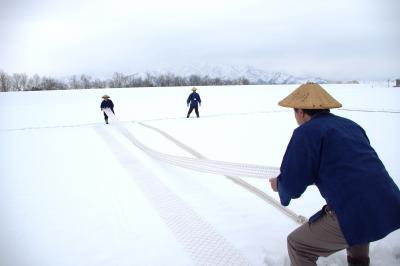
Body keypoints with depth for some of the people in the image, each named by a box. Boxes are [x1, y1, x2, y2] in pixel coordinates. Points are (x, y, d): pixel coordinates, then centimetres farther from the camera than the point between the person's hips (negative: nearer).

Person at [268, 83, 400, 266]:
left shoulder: (306, 131, -5)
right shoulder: (351, 125, 17)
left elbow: (292, 185, -7)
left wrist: (279, 185, 16)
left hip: (356, 214, -8)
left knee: (298, 246, 11)